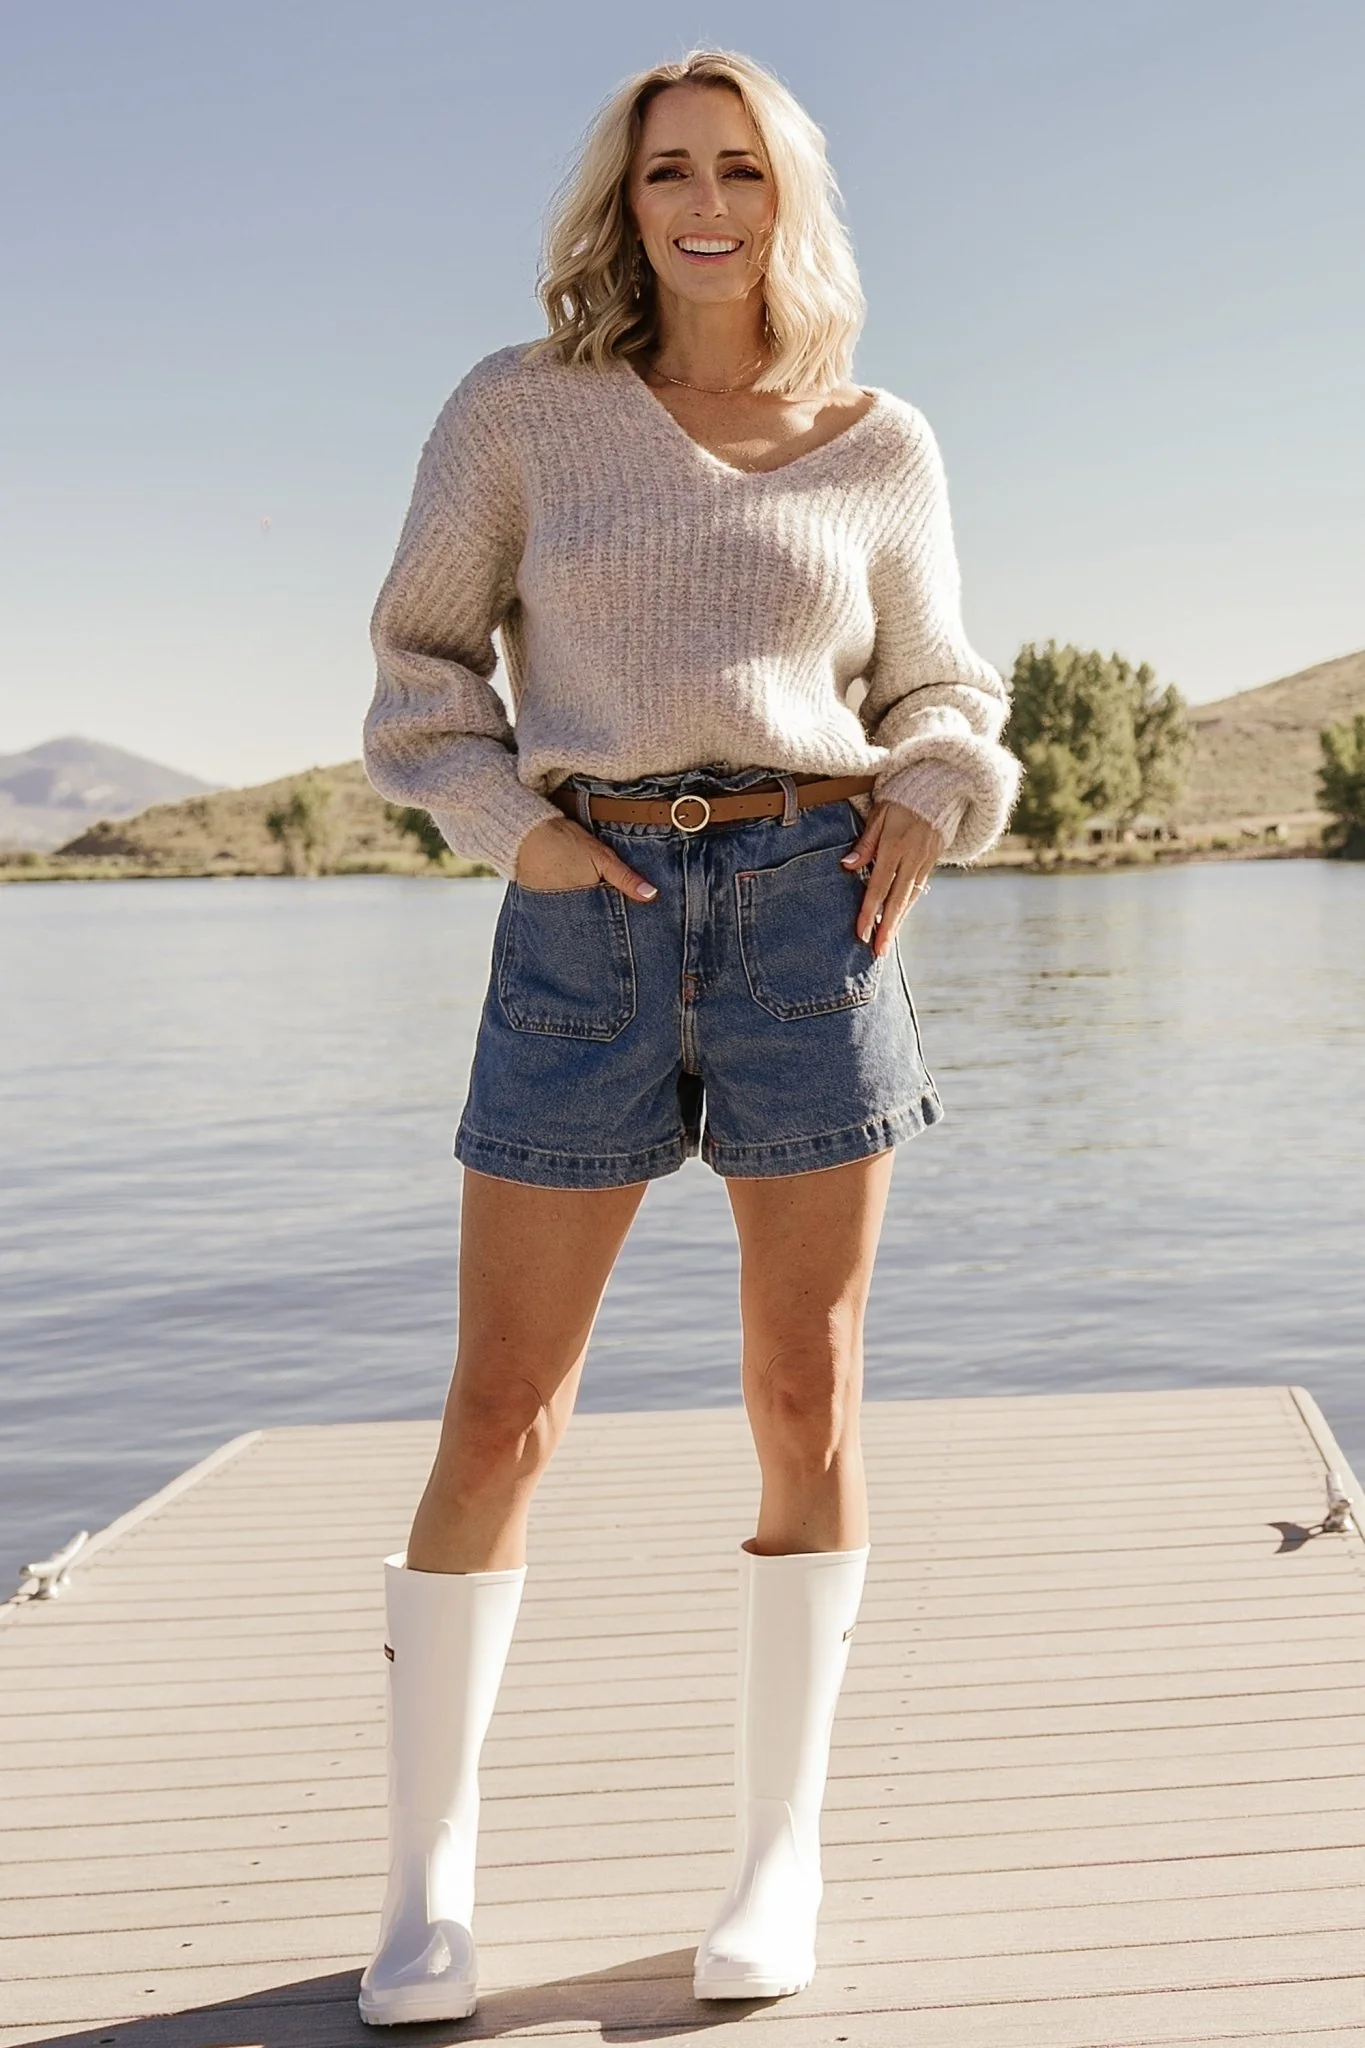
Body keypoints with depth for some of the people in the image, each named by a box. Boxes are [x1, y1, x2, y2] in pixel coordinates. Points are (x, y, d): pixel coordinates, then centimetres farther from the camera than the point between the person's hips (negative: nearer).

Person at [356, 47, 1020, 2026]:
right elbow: (426, 654, 11)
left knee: (808, 1397, 2)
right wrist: (511, 823, -6)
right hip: (588, 921, -1)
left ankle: (782, 1851, 18)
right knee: (501, 1416, -1)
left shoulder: (879, 446, 11)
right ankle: (428, 1882, 13)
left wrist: (928, 810, -2)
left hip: (810, 904, 1)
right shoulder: (523, 408, 6)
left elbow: (937, 688, 19)